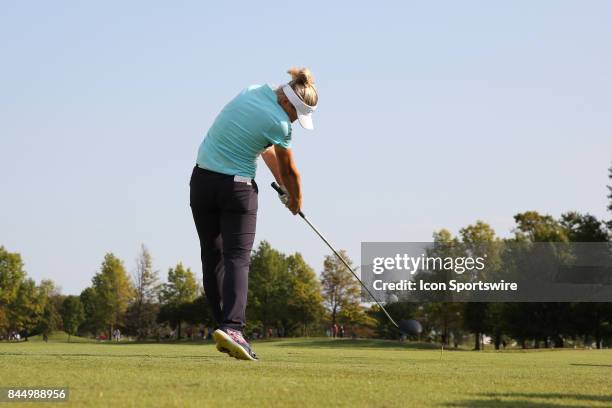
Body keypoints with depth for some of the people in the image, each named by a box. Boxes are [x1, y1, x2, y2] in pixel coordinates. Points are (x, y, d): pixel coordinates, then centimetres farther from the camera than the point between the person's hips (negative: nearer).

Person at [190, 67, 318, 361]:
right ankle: (231, 327, -27)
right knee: (237, 258, -10)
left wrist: (283, 187, 16)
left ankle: (224, 325, 12)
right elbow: (289, 170, -1)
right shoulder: (278, 123, -17)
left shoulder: (253, 92, 4)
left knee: (212, 257, 10)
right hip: (237, 188, -7)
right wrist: (296, 201, 18)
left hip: (202, 180, 7)